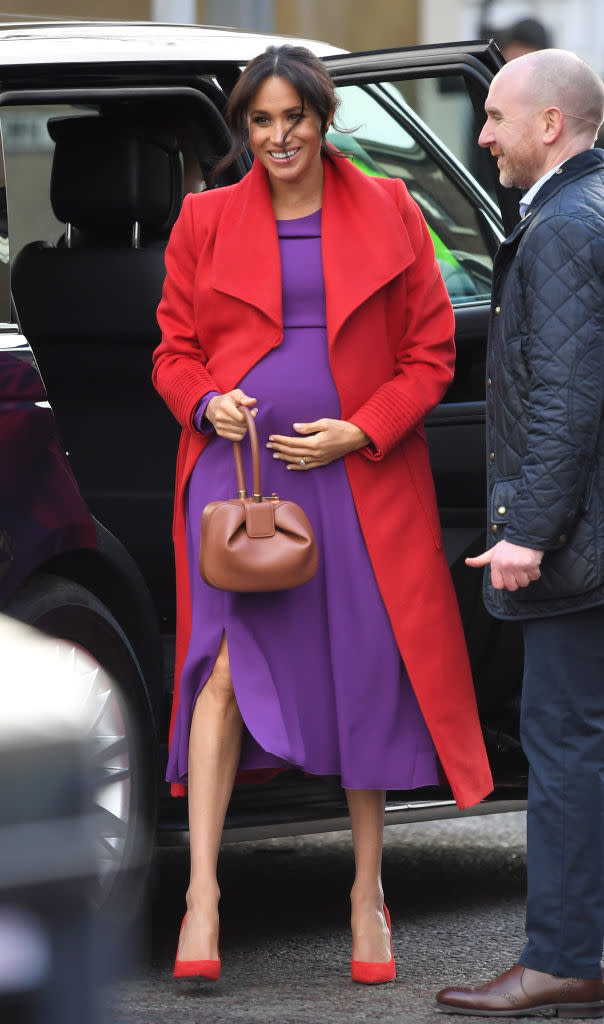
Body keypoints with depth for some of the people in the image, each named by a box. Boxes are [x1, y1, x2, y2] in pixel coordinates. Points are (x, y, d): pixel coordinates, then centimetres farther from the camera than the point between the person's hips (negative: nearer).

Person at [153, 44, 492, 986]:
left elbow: (431, 352, 4)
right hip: (237, 472, 0)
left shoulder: (389, 216, 4)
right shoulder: (206, 221, 6)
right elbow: (175, 349, 11)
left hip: (361, 476, 0)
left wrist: (360, 431, -9)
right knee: (226, 661, -13)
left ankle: (368, 891, 16)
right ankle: (203, 889, -13)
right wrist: (208, 402, -10)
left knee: (368, 675, 3)